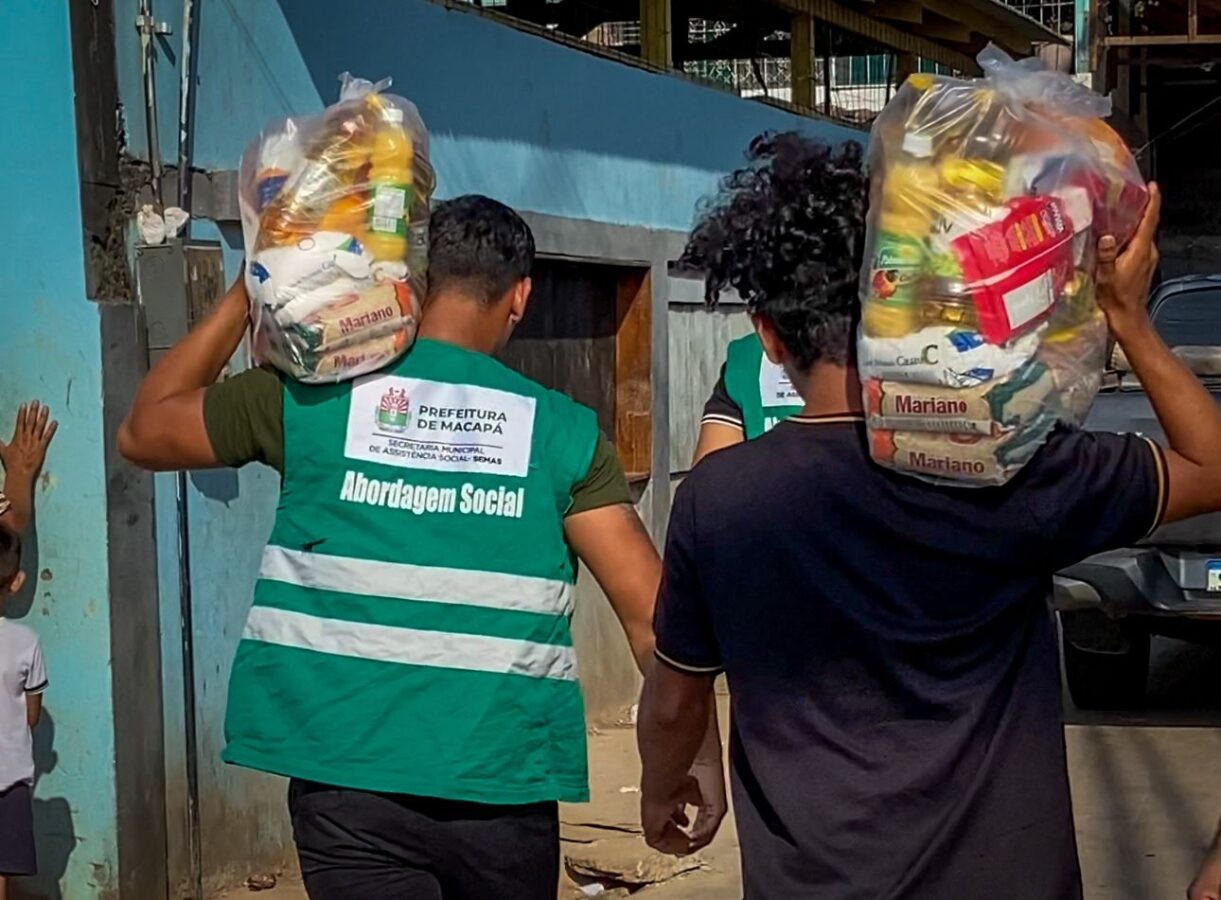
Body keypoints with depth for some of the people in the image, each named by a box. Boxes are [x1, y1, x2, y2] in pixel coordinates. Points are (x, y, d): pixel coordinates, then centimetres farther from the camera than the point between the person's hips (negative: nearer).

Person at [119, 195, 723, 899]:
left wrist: (248, 293, 15)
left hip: (350, 783, -1)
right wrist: (702, 754, 4)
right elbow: (650, 611, -5)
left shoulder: (310, 394, -1)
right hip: (505, 789, 2)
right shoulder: (562, 429, -1)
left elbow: (143, 432, 15)